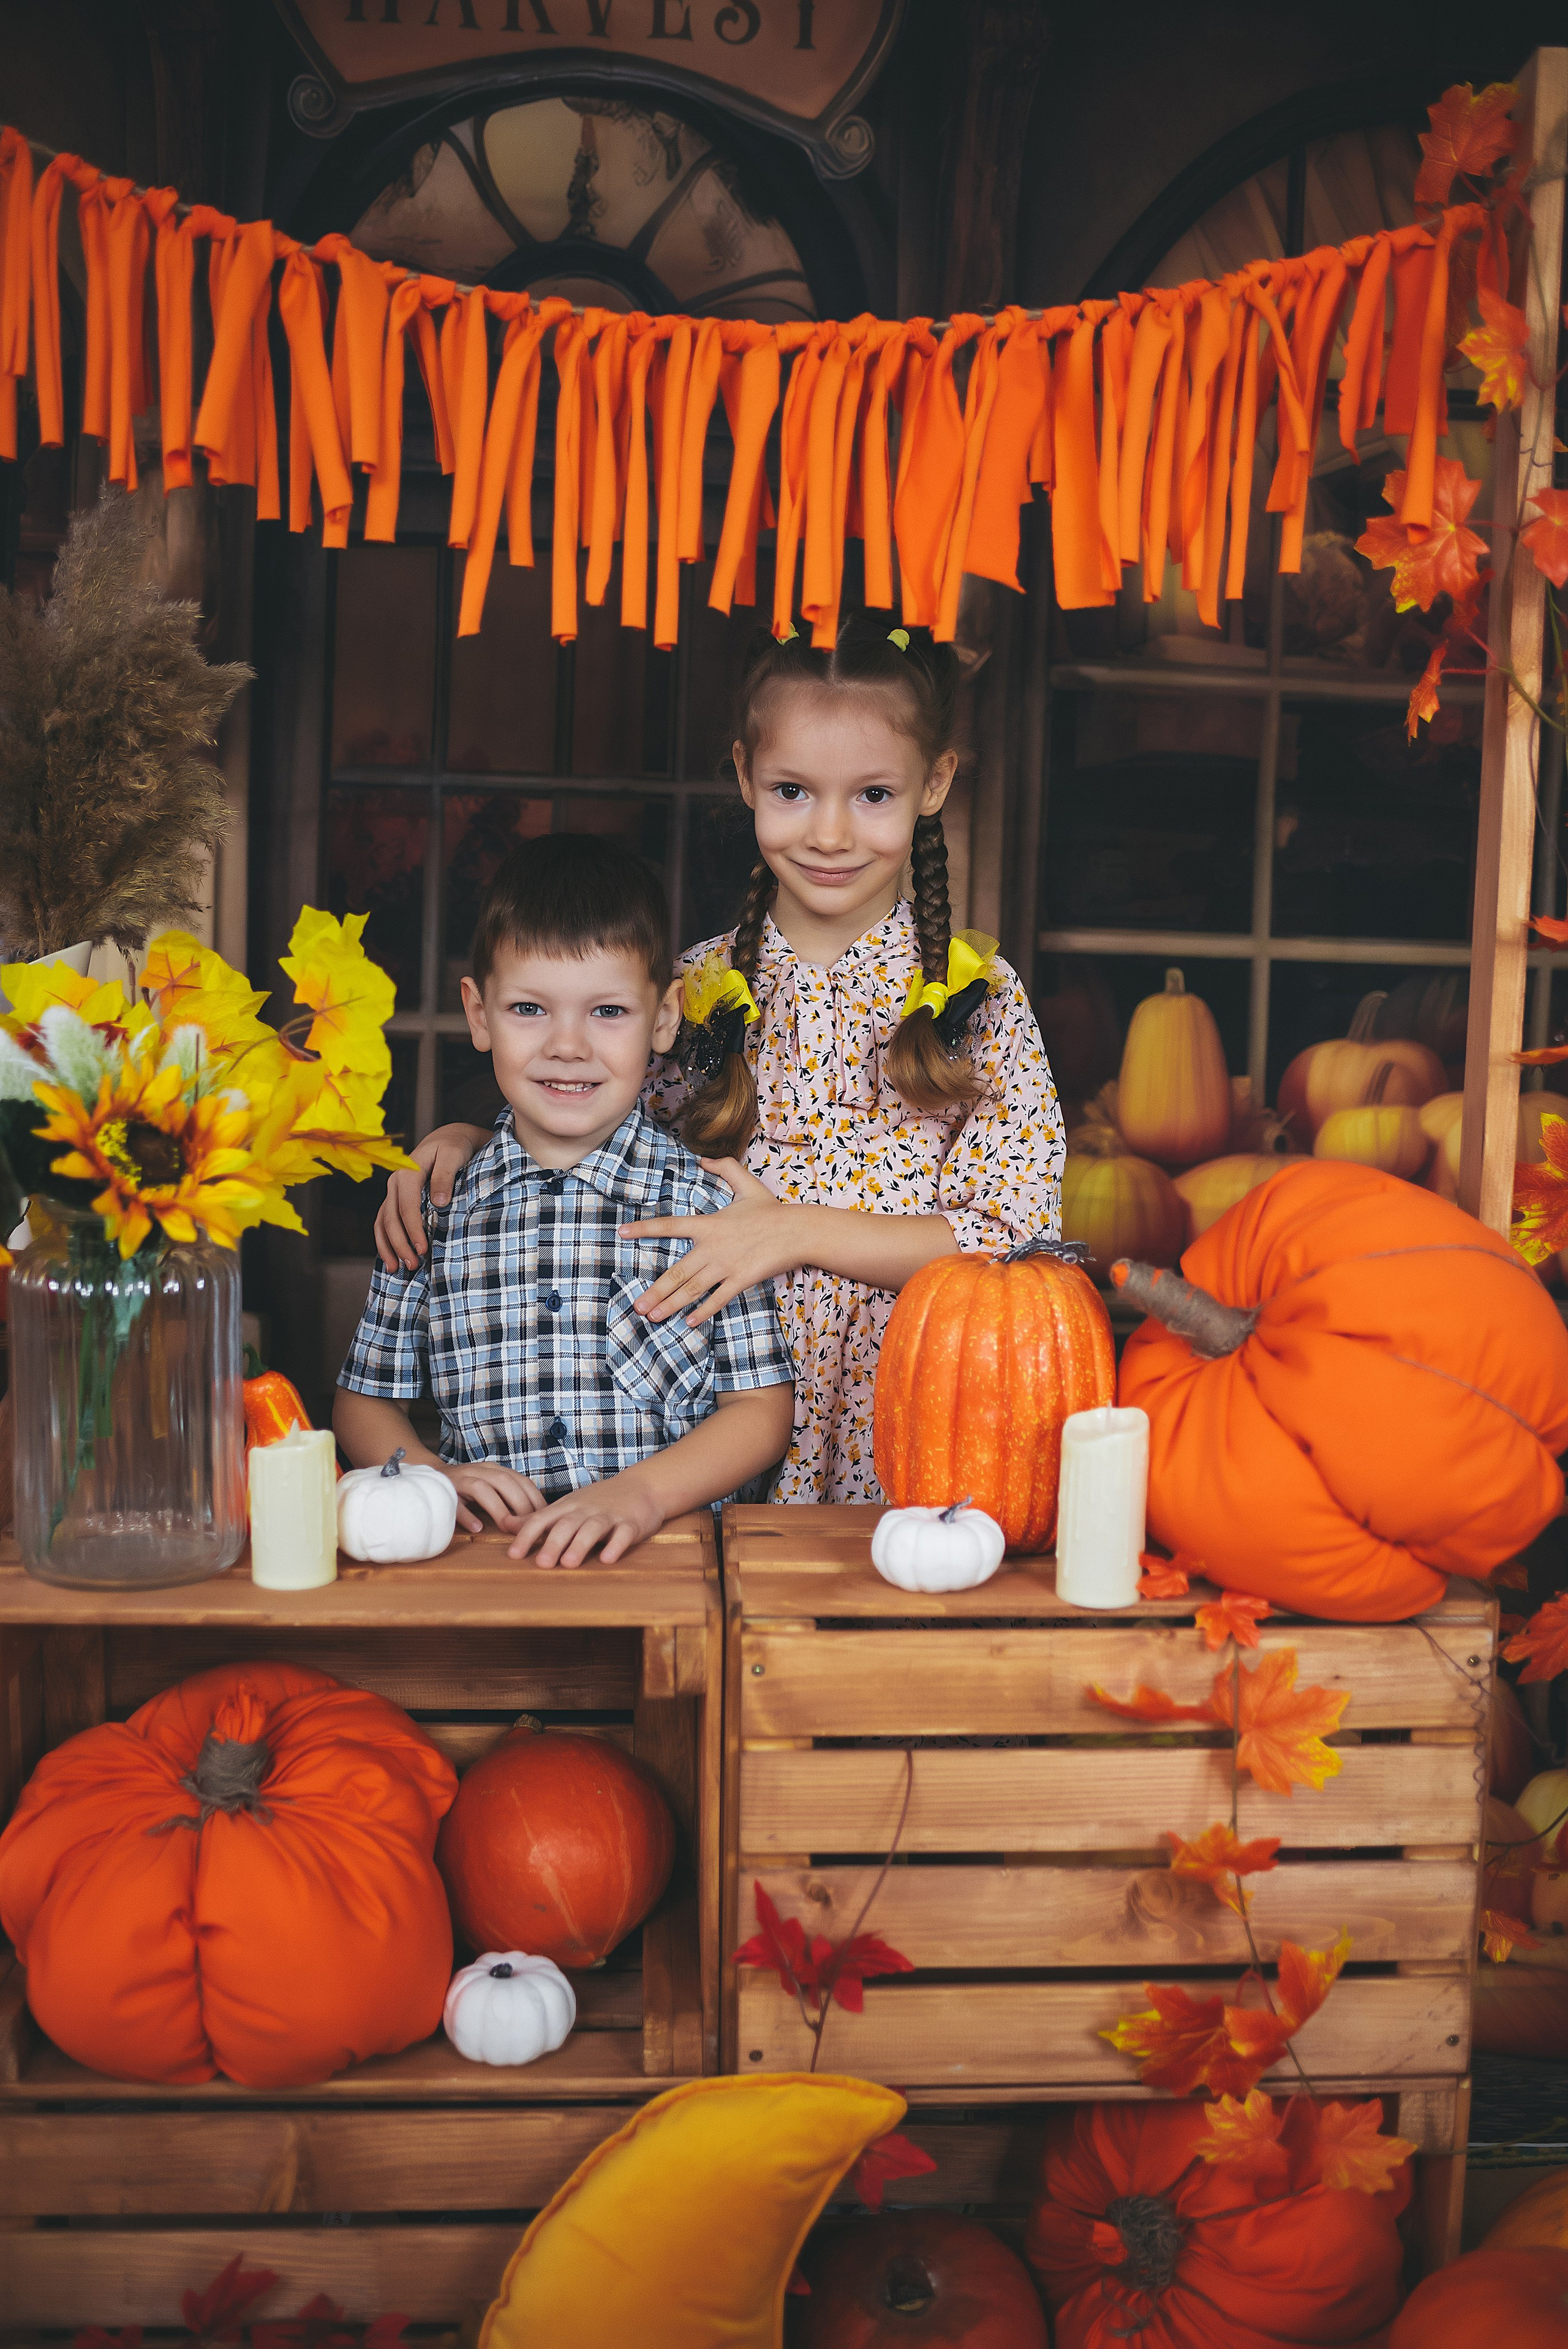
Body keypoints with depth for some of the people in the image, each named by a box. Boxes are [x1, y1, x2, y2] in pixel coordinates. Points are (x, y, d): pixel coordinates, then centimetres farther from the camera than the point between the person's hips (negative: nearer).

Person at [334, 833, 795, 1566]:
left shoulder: (706, 1198, 2)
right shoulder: (436, 1209, 7)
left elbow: (760, 1409, 1)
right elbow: (366, 1402, 15)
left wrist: (643, 1490, -14)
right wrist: (436, 1477, -5)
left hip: (669, 1558, -2)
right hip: (482, 1560, 2)